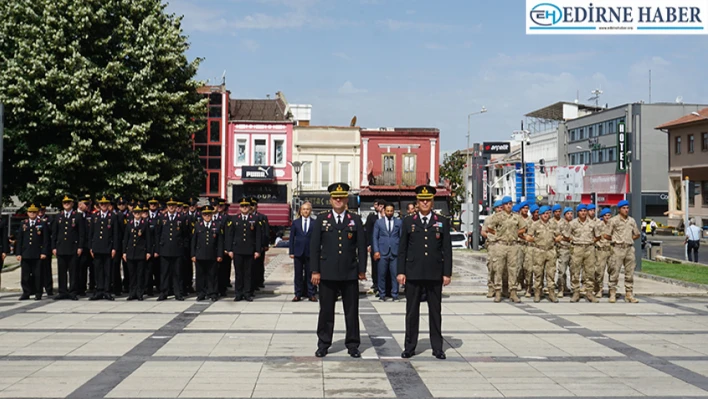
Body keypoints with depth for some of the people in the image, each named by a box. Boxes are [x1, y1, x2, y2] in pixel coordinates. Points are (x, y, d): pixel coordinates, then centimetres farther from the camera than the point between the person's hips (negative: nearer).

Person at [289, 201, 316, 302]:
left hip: (310, 252, -1)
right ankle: (298, 294, 12)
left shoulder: (314, 223, 3)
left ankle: (311, 294, 10)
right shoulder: (295, 222, 8)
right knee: (298, 274, 5)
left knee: (310, 274, 3)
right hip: (298, 252, 1)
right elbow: (291, 238, 7)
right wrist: (291, 251, 0)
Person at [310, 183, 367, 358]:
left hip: (350, 273, 1)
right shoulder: (321, 219, 5)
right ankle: (323, 344, 16)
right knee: (326, 311, 6)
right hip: (327, 273, 0)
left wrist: (362, 270, 1)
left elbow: (361, 246, 5)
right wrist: (315, 271, -4)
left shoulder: (355, 220, 6)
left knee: (352, 311, 6)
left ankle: (352, 345, 15)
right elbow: (314, 246, 2)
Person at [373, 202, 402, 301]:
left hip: (395, 252, 0)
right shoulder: (378, 222, 9)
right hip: (382, 252, 0)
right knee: (382, 275, 1)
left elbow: (402, 237, 9)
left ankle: (395, 295, 6)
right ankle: (382, 295, 9)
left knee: (395, 274, -2)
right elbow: (375, 237, 7)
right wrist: (376, 251, -2)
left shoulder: (399, 222, 10)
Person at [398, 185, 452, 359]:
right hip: (413, 273, 0)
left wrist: (447, 273, -2)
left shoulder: (443, 222, 5)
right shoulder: (408, 222, 6)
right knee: (412, 311, 6)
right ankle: (410, 347, 14)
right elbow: (402, 249, 5)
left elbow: (447, 249, 3)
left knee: (435, 311, 7)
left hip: (435, 274, 0)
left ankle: (437, 347, 15)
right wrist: (401, 271, -1)